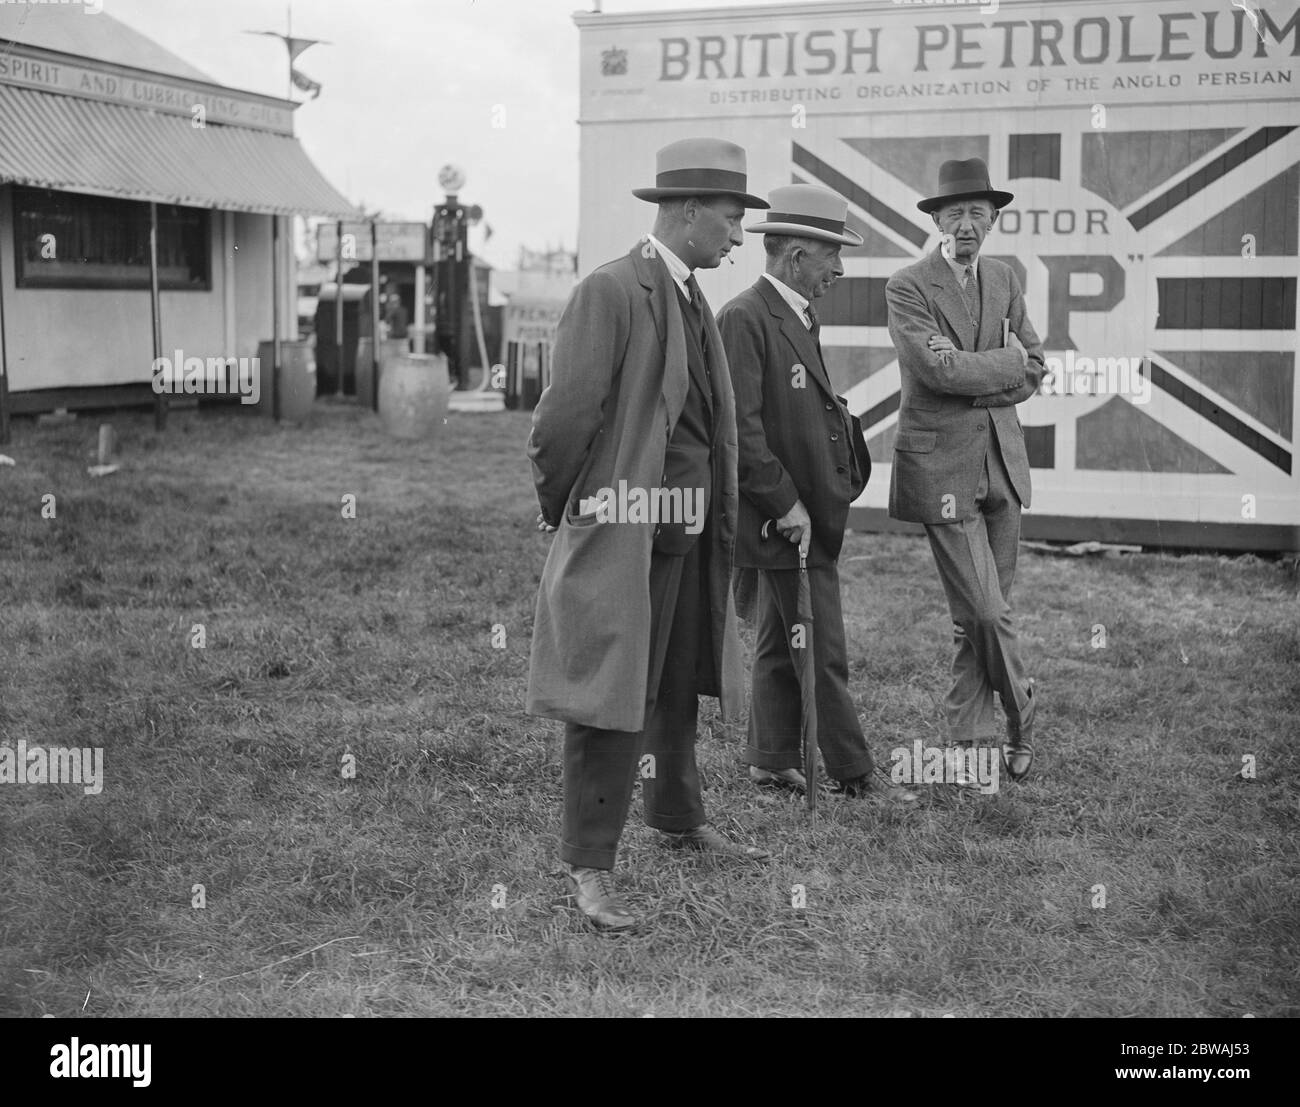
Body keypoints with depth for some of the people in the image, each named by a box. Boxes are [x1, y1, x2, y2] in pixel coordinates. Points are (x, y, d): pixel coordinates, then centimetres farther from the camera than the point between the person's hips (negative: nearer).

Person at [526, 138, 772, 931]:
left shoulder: (693, 301, 13)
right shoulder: (611, 293, -15)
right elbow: (566, 417, -16)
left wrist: (723, 512, 17)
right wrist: (564, 507, -6)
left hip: (692, 531, 9)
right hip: (625, 530, -9)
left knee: (678, 683, 21)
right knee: (612, 691, -4)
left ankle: (681, 819, 39)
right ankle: (589, 864, 5)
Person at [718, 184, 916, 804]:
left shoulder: (799, 317, 15)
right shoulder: (744, 319, -16)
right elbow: (741, 428, -21)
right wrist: (787, 505, -20)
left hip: (812, 515, 10)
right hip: (788, 520, -10)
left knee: (781, 645, 16)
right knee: (823, 654, -2)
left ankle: (770, 760, 26)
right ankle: (853, 774, 8)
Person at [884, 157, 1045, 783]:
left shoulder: (1004, 282, 13)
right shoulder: (907, 287, -6)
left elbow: (1033, 373, 8)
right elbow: (941, 367, -18)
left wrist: (975, 382, -8)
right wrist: (1007, 363, -5)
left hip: (1002, 461, 6)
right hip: (942, 466, -6)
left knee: (979, 613, 9)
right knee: (985, 611, -7)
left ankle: (965, 738, 21)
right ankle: (1021, 716, 15)